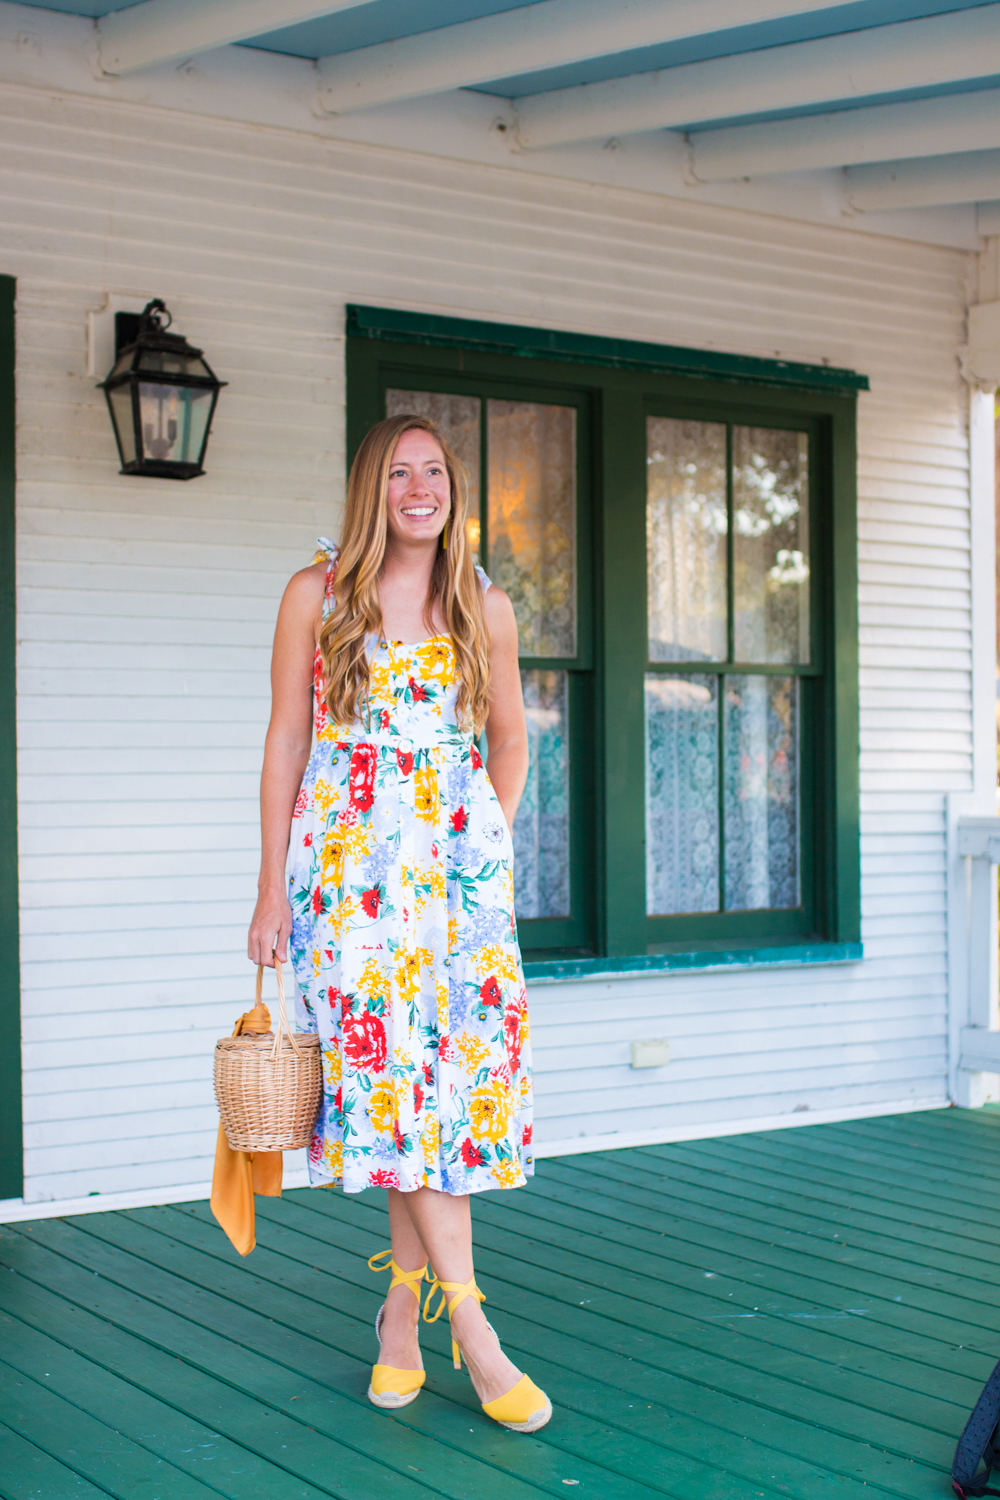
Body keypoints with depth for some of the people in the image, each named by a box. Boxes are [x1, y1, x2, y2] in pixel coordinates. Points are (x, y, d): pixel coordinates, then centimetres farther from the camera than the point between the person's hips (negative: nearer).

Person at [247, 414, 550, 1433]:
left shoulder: (484, 608, 8)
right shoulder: (317, 594, 3)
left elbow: (509, 738, 21)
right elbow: (286, 740, 4)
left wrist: (487, 846, 11)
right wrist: (271, 889, 1)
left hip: (460, 860, 3)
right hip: (352, 855, -2)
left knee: (460, 1058, -5)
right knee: (394, 1063, -10)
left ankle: (403, 1302, 11)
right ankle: (472, 1332, -7)